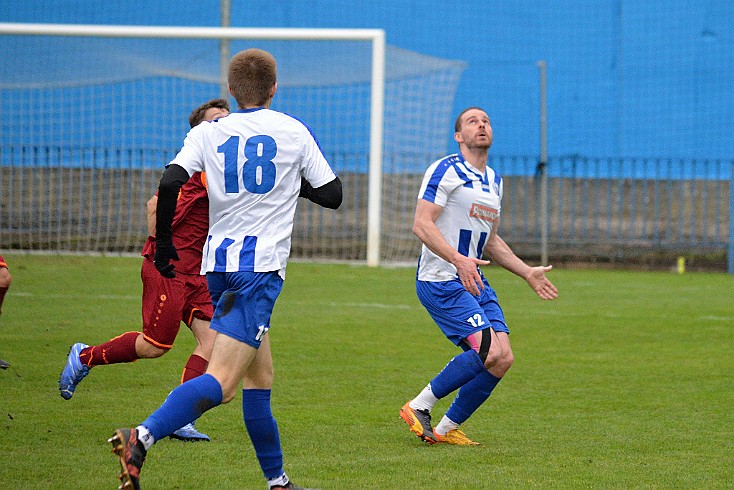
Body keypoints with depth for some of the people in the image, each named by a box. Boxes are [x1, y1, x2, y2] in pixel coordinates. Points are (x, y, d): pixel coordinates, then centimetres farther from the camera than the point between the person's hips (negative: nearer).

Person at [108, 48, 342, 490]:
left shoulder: (208, 133, 6)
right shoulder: (294, 131, 4)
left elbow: (171, 183, -9)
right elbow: (332, 195, 9)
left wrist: (164, 246, 2)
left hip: (217, 263, 5)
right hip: (261, 265, -5)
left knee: (260, 376, 17)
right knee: (222, 381, -17)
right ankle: (143, 437, -38)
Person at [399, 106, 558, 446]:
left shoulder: (493, 181, 19)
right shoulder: (445, 170, -8)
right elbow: (421, 225, -18)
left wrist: (528, 273, 22)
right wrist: (458, 260, -30)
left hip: (474, 281, 8)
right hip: (441, 281, -8)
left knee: (503, 359, -5)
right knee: (489, 351, -21)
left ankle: (446, 429, 7)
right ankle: (419, 407, -8)